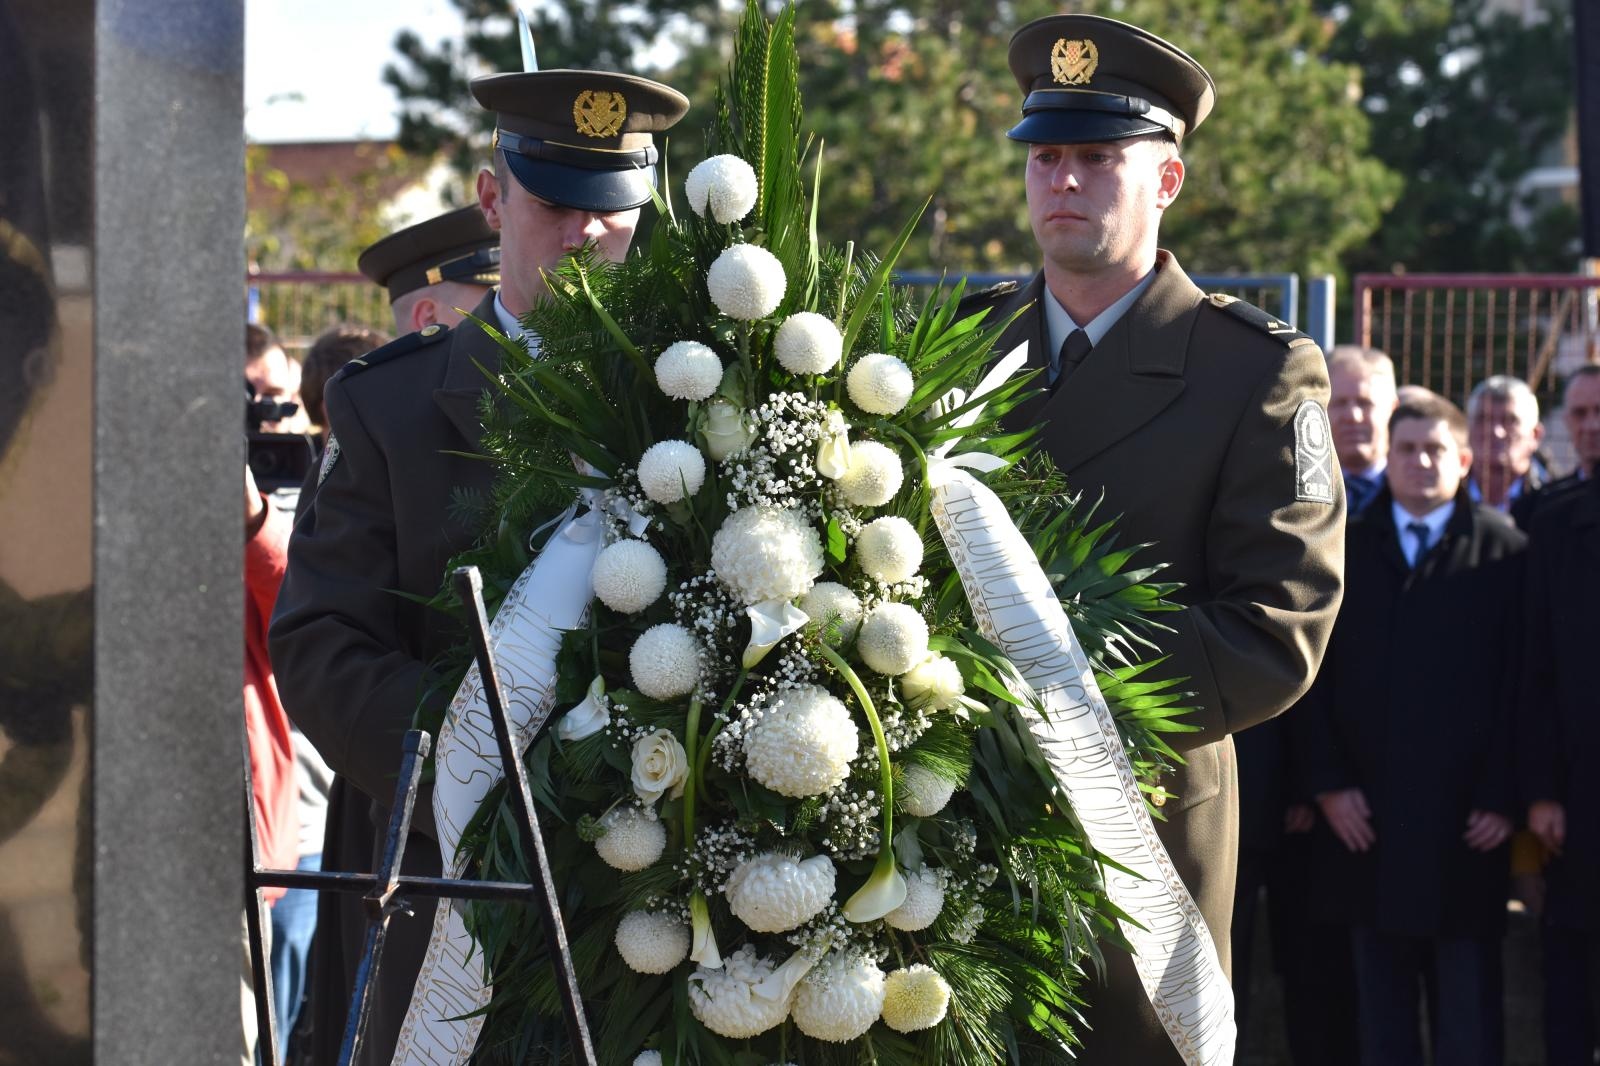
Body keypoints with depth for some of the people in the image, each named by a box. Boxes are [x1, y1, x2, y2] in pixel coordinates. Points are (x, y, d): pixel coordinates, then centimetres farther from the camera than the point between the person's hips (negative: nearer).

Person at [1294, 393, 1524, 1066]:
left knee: (1467, 1003, 2)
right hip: (1366, 812, 2)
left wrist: (1501, 798, -9)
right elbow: (1315, 674, 7)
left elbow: (1518, 682, -4)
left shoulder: (1503, 551, 1)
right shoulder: (1346, 548, 10)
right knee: (1381, 994, 7)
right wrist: (1326, 782, -3)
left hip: (1464, 818, -2)